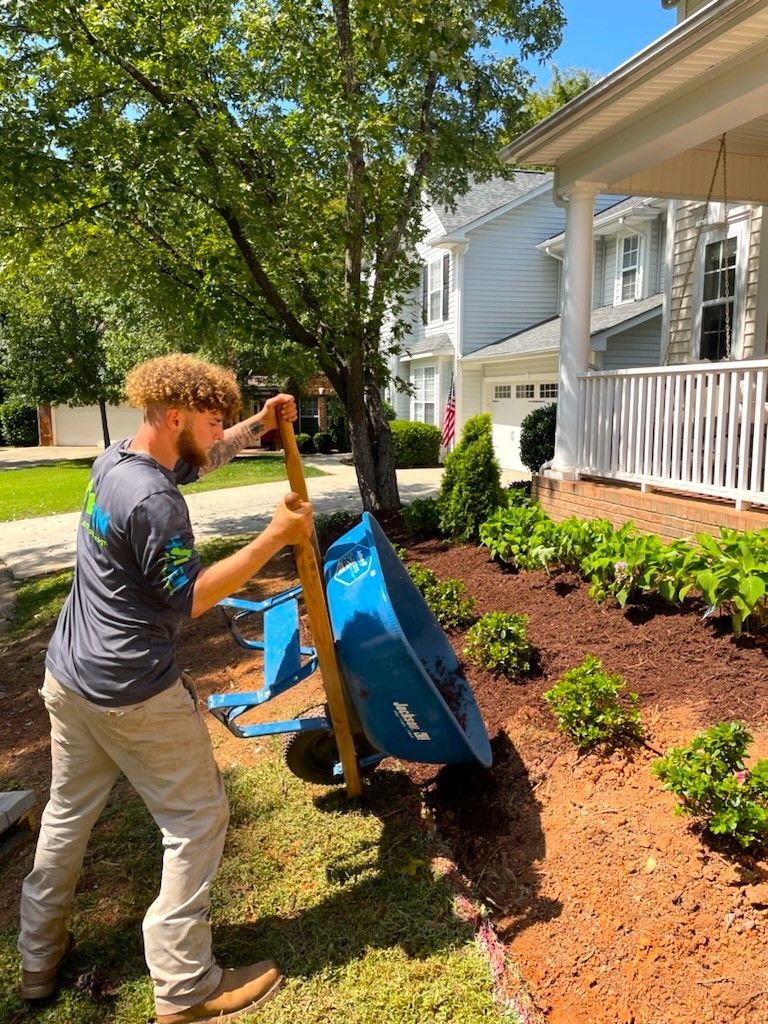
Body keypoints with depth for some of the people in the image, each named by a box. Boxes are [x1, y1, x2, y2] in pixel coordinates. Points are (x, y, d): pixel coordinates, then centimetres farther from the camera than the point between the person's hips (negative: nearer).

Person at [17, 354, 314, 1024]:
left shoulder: (113, 462, 3)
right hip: (135, 696, -9)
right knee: (197, 820, 7)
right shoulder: (153, 502, -25)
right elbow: (191, 598, -19)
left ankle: (39, 960, 41)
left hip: (67, 676, 9)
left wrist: (261, 425, 11)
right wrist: (275, 537, -19)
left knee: (67, 813, 23)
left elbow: (202, 459, 20)